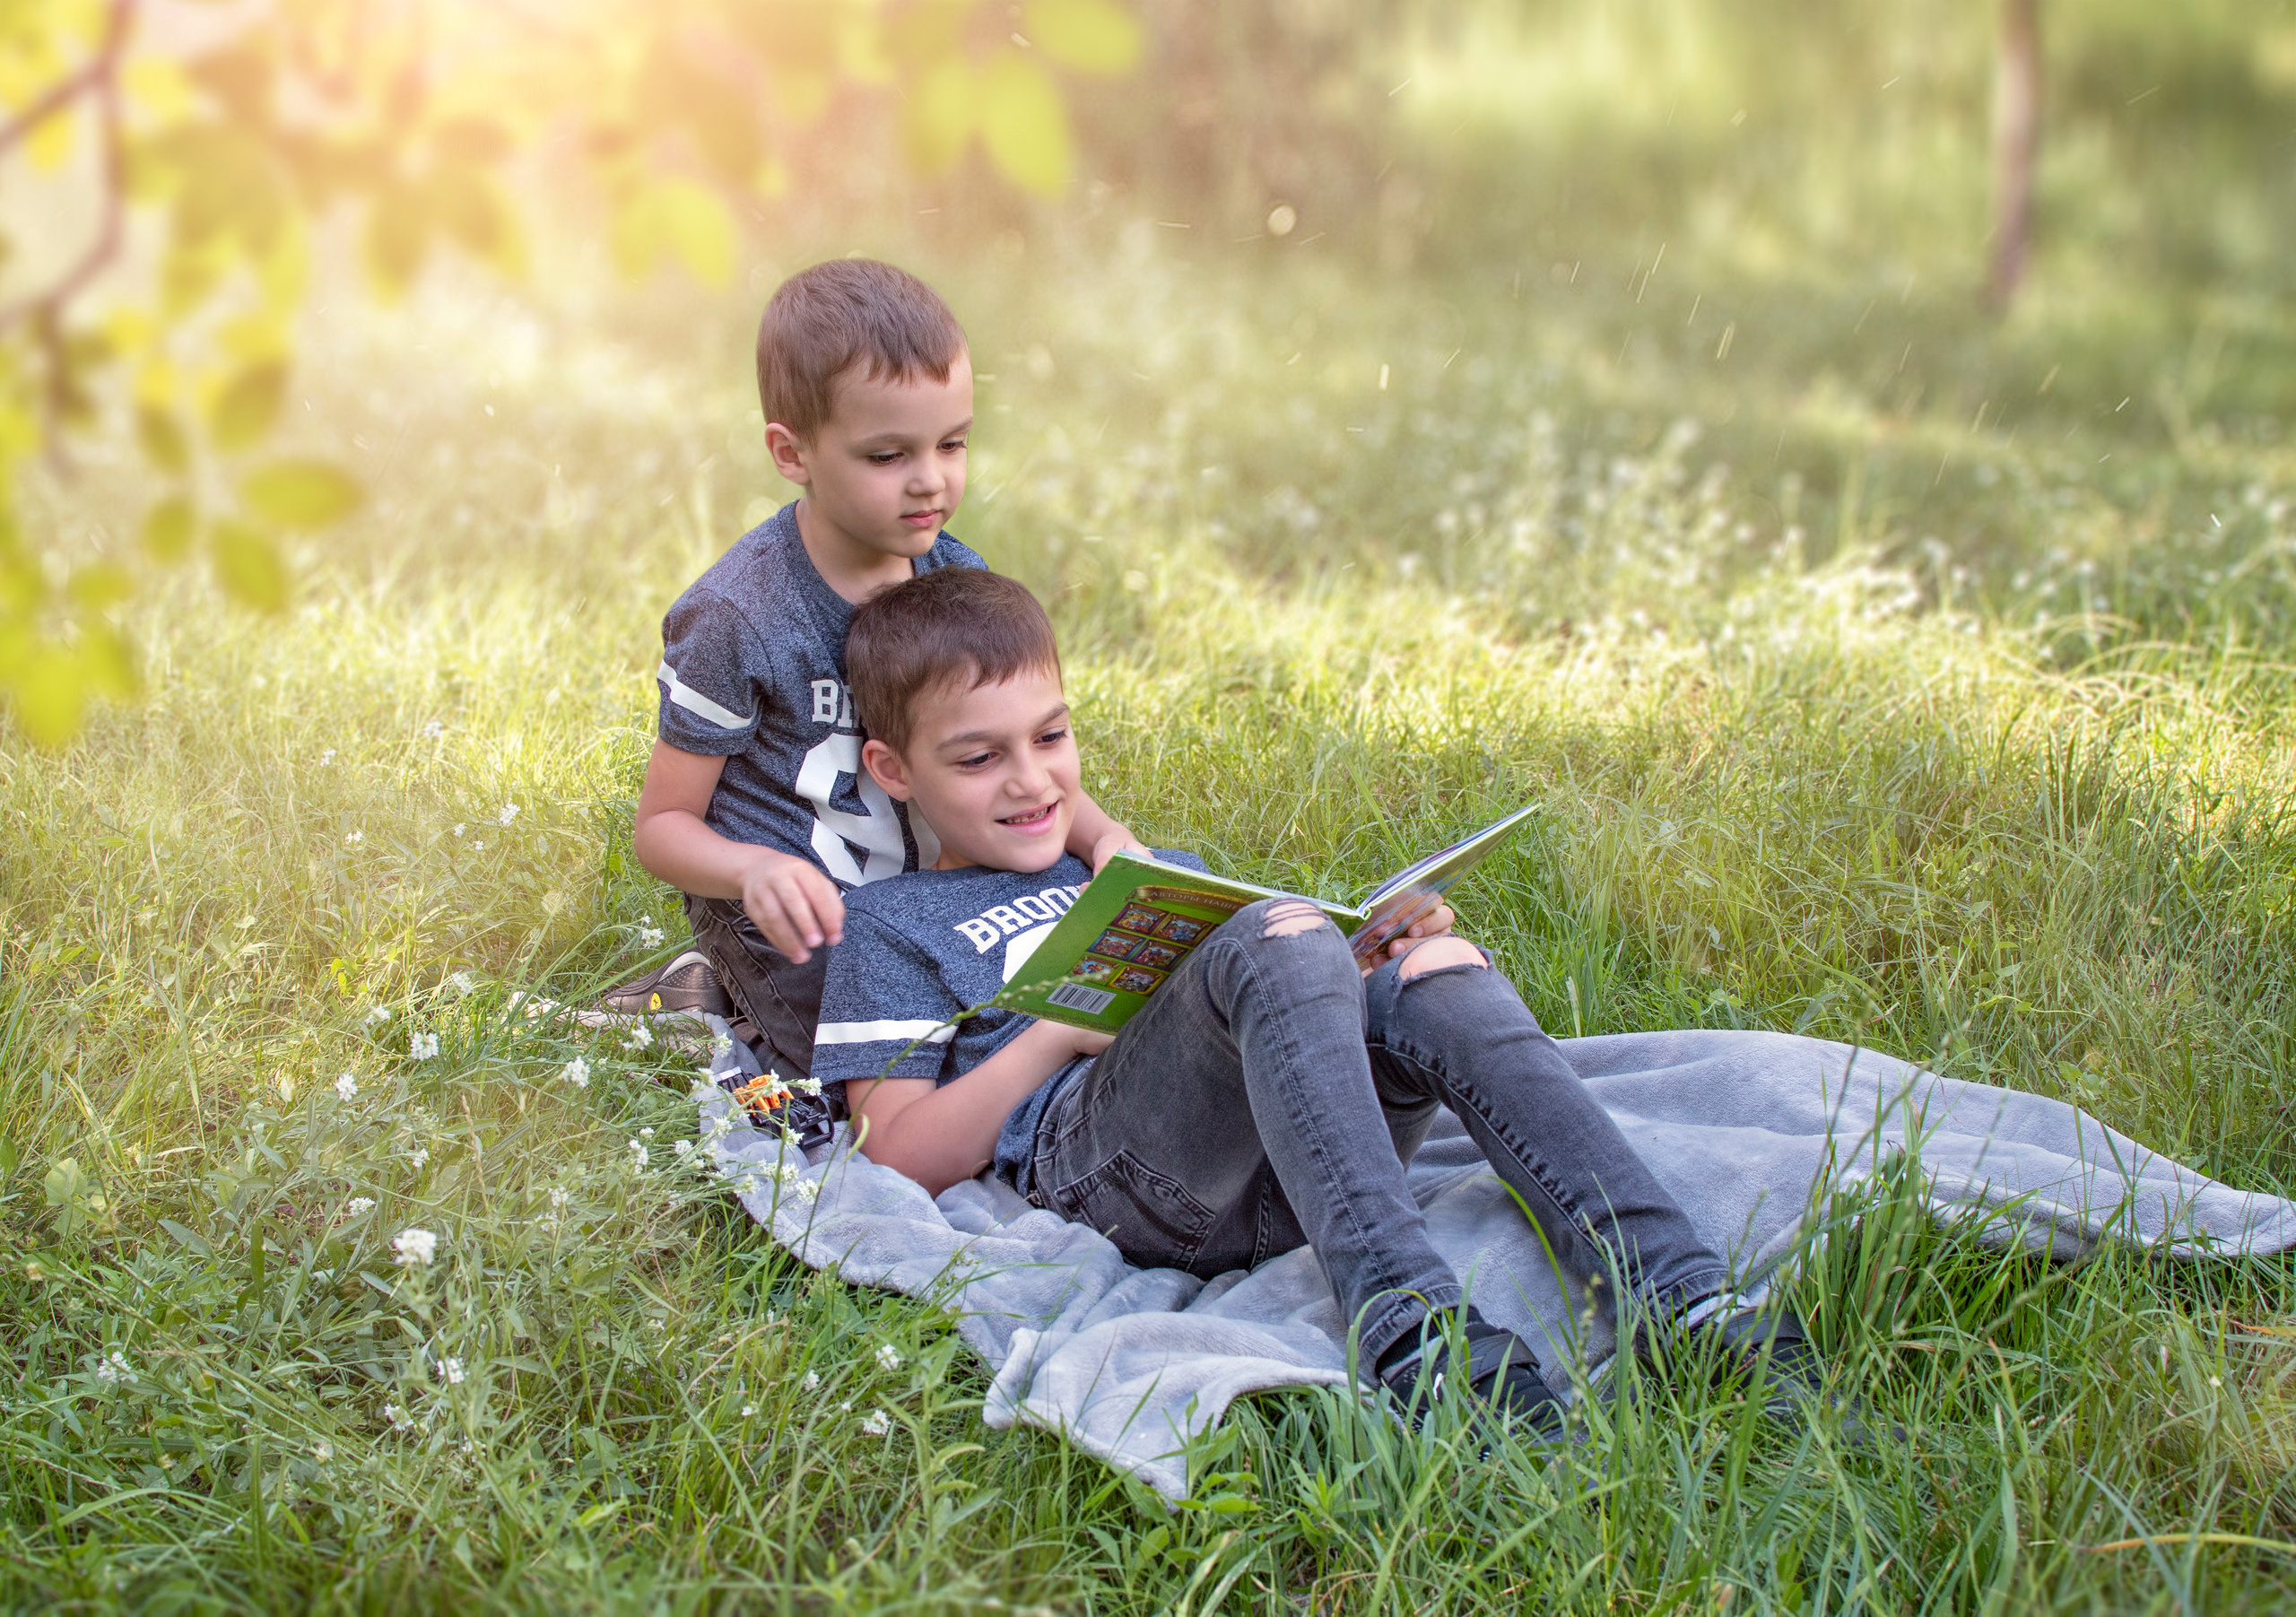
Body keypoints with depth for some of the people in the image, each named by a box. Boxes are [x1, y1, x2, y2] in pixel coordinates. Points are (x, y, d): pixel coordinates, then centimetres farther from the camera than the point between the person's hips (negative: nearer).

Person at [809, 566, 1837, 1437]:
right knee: (1281, 934, -30)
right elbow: (902, 1160, 5)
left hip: (1278, 1179, 6)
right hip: (1103, 1175, -5)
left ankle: (1682, 1295, -38)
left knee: (1436, 972, -22)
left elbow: (1281, 1007, 30)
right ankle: (1404, 1319, -50)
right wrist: (1065, 1025, -5)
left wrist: (1374, 950, 8)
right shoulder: (893, 927, 18)